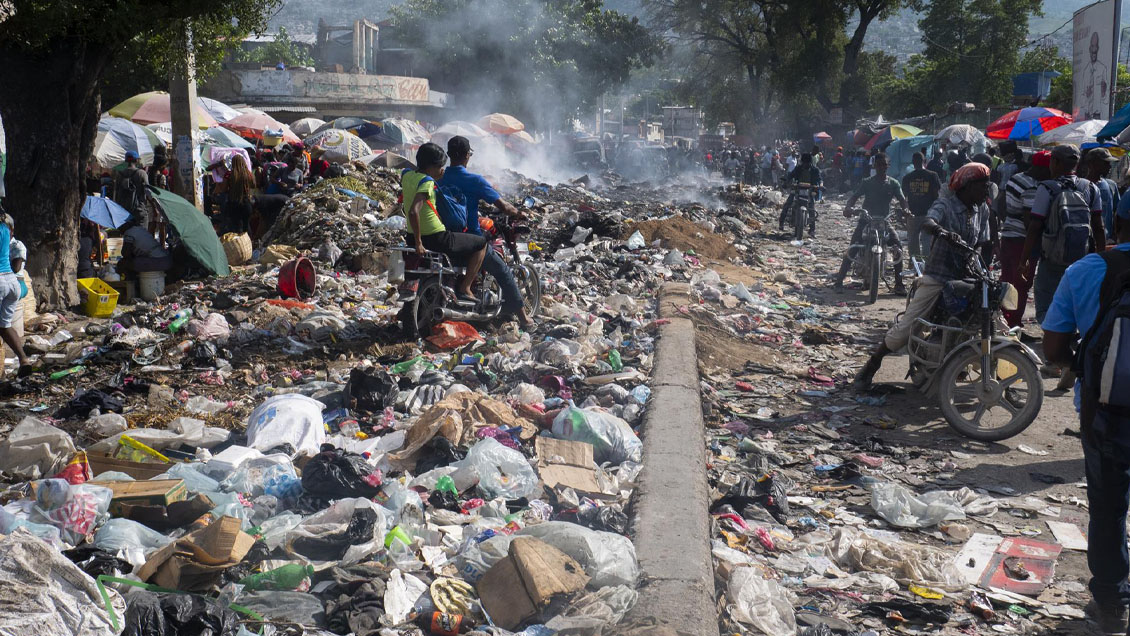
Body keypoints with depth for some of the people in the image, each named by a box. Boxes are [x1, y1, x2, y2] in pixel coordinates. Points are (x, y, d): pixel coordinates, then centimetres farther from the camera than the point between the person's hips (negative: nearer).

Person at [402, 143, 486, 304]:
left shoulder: (407, 175, 4)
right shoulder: (427, 182, -20)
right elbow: (413, 211, -33)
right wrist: (419, 243, -26)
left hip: (411, 237, 9)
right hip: (437, 239, -9)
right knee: (481, 243, 9)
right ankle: (464, 289, 4)